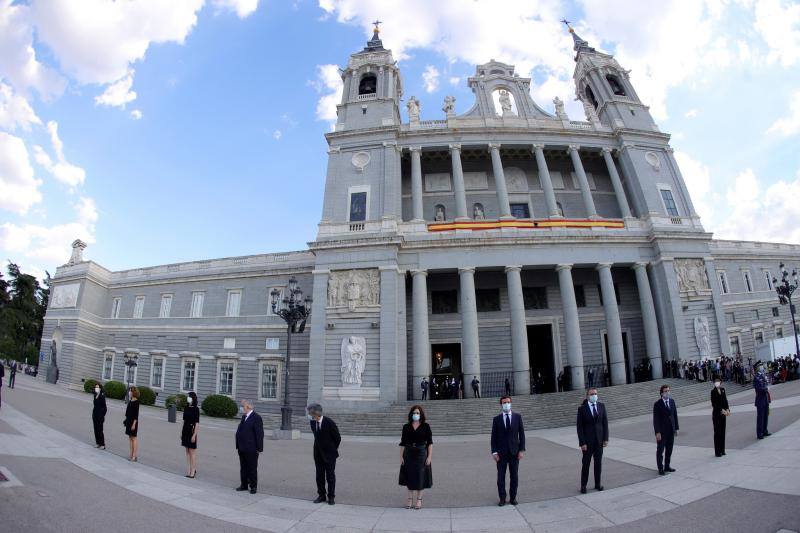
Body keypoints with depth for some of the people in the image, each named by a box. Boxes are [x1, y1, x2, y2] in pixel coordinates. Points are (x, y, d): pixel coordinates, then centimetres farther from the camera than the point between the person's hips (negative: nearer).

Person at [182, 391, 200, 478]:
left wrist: (194, 435, -17)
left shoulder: (196, 409, -11)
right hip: (185, 430, 7)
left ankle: (193, 471, 5)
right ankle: (189, 470, 18)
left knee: (192, 452, -1)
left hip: (191, 431, -7)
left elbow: (197, 423, -12)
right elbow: (184, 421, 13)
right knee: (187, 452, 11)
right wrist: (181, 432, 11)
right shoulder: (186, 408, 7)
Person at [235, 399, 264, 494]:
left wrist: (259, 448, -16)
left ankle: (253, 486, 15)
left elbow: (259, 434, -15)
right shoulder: (244, 417, 12)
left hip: (251, 449, -8)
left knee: (252, 468, 4)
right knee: (243, 468, 16)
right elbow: (239, 431, 17)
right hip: (242, 448, 8)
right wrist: (238, 445, 12)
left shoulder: (256, 417, -14)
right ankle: (244, 485, 29)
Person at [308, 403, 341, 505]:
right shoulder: (312, 423, -4)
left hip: (329, 454, -5)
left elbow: (338, 438, -9)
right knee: (319, 476, 10)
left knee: (330, 476, 5)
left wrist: (333, 449, 2)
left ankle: (331, 497, 16)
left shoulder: (329, 422, -21)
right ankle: (321, 495, 24)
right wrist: (320, 447, 10)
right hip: (318, 454, 5)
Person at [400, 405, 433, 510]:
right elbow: (402, 443, 3)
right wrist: (401, 457, -2)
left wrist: (429, 456, -9)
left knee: (420, 476, 4)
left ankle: (419, 499, 19)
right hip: (409, 454, 2)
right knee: (409, 476, 7)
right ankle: (410, 498, 22)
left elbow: (430, 442, -3)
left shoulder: (425, 426, -2)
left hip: (421, 454, -2)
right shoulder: (406, 427, 2)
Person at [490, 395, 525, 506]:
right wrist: (494, 452, -7)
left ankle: (513, 497, 22)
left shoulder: (518, 417, 2)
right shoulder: (496, 419, 0)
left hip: (514, 451, 1)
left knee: (514, 476, 8)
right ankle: (502, 498, 17)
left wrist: (522, 450, -5)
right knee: (501, 477, 5)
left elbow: (521, 434, 2)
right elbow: (494, 437, 0)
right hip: (501, 452, 0)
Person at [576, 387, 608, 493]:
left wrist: (606, 438, -1)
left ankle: (597, 484, 23)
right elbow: (579, 427, -7)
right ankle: (583, 485, 13)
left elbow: (605, 423, 6)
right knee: (585, 464, 4)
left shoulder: (601, 406, 3)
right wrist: (582, 443, -12)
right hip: (588, 441, -3)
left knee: (598, 463, 10)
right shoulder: (582, 409, -7)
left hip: (599, 440, 3)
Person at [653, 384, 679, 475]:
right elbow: (655, 419, -12)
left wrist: (676, 428, 7)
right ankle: (660, 468, 11)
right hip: (662, 431, -5)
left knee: (669, 450, 13)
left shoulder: (672, 401, 5)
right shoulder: (657, 404, -11)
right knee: (660, 450, 3)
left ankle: (667, 466, 25)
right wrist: (657, 432, -16)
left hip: (671, 430, 5)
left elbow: (675, 415, 11)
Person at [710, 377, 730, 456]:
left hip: (723, 413, 6)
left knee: (722, 431, 11)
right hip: (716, 414, -6)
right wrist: (722, 410, -18)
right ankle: (717, 452, 6)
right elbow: (714, 404, -13)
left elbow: (725, 400, 9)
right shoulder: (713, 391, -12)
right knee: (717, 432, 0)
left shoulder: (722, 389, 5)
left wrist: (727, 409, -4)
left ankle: (722, 450, 22)